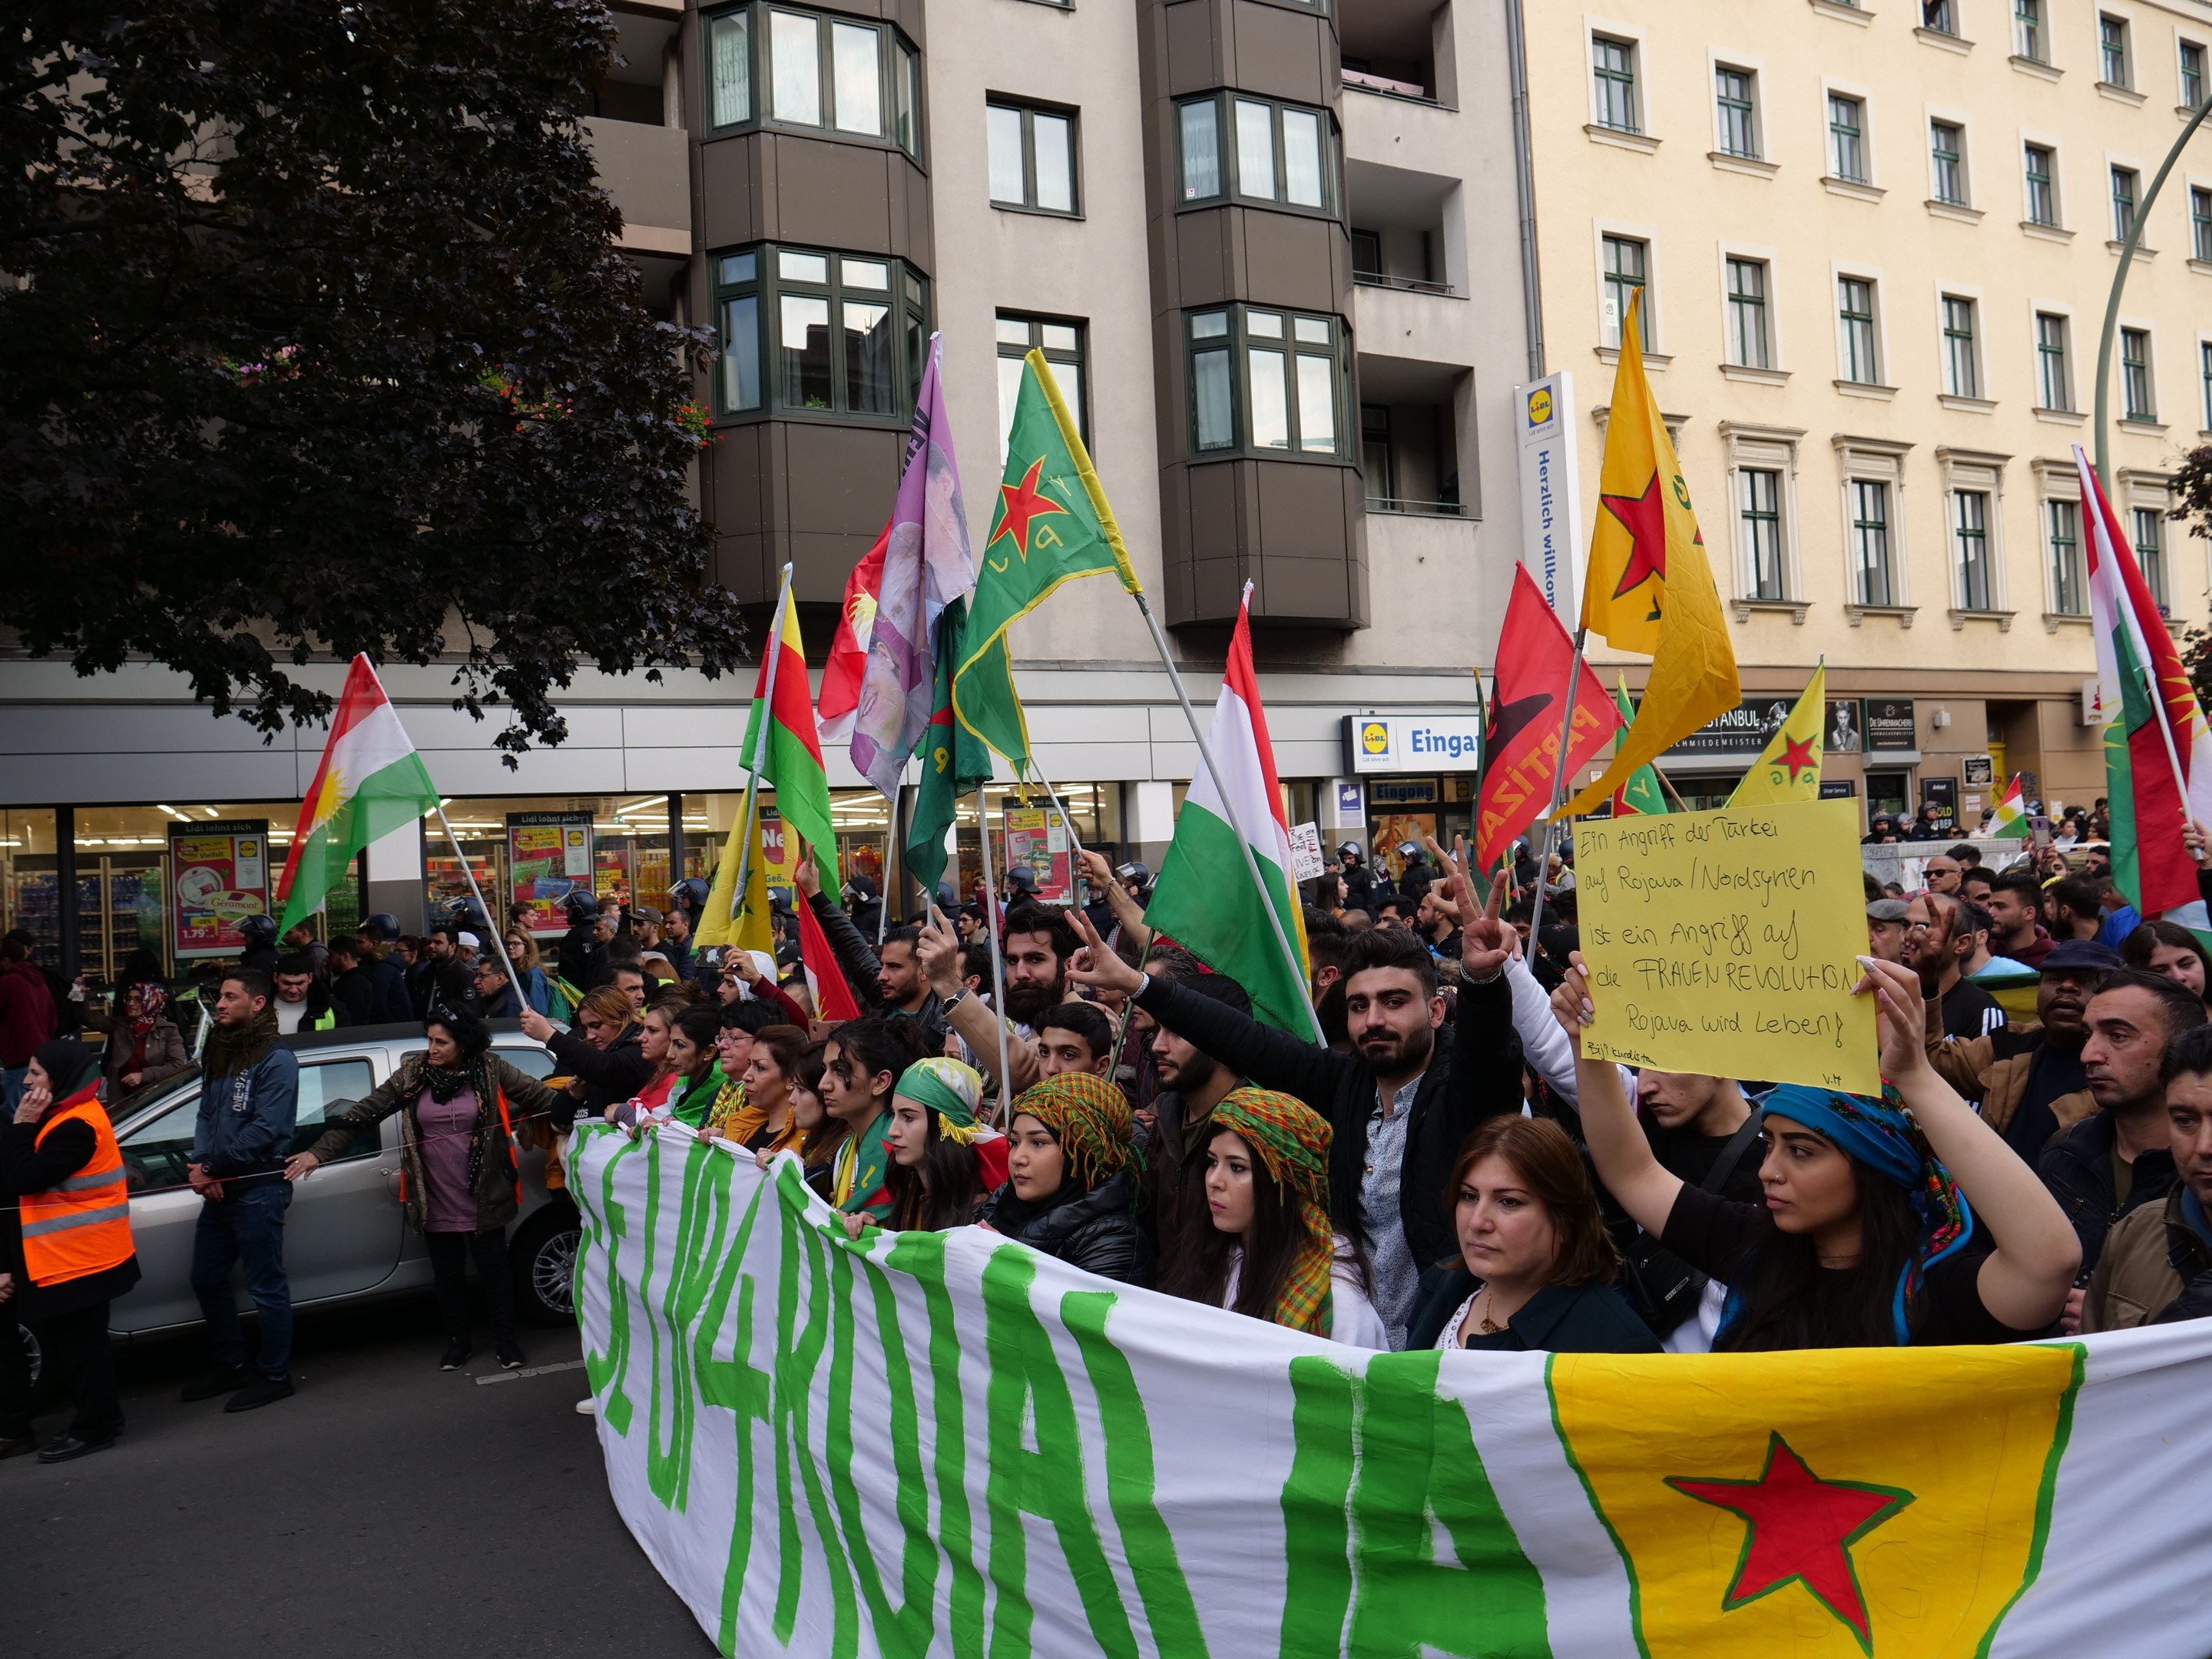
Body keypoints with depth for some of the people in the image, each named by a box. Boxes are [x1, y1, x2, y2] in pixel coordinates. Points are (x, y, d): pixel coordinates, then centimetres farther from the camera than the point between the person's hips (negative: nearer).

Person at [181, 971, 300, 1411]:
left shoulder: (276, 1061, -13)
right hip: (220, 1189, 9)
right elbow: (206, 1116, 11)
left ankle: (275, 1376, 14)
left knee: (266, 1288, 1)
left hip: (258, 1189, -9)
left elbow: (266, 1129, -19)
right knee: (206, 1279, 18)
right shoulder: (218, 1054, 13)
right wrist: (201, 1166, -6)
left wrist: (213, 1167, -15)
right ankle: (230, 1365, 33)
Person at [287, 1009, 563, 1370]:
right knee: (447, 1272, 14)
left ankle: (505, 1340, 24)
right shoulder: (412, 1074, -3)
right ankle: (457, 1342, 31)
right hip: (437, 1202, 2)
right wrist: (319, 1152, -7)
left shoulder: (490, 1070, -8)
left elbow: (537, 1094, -10)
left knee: (493, 1266, 6)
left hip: (483, 1197, -2)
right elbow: (363, 1113, -2)